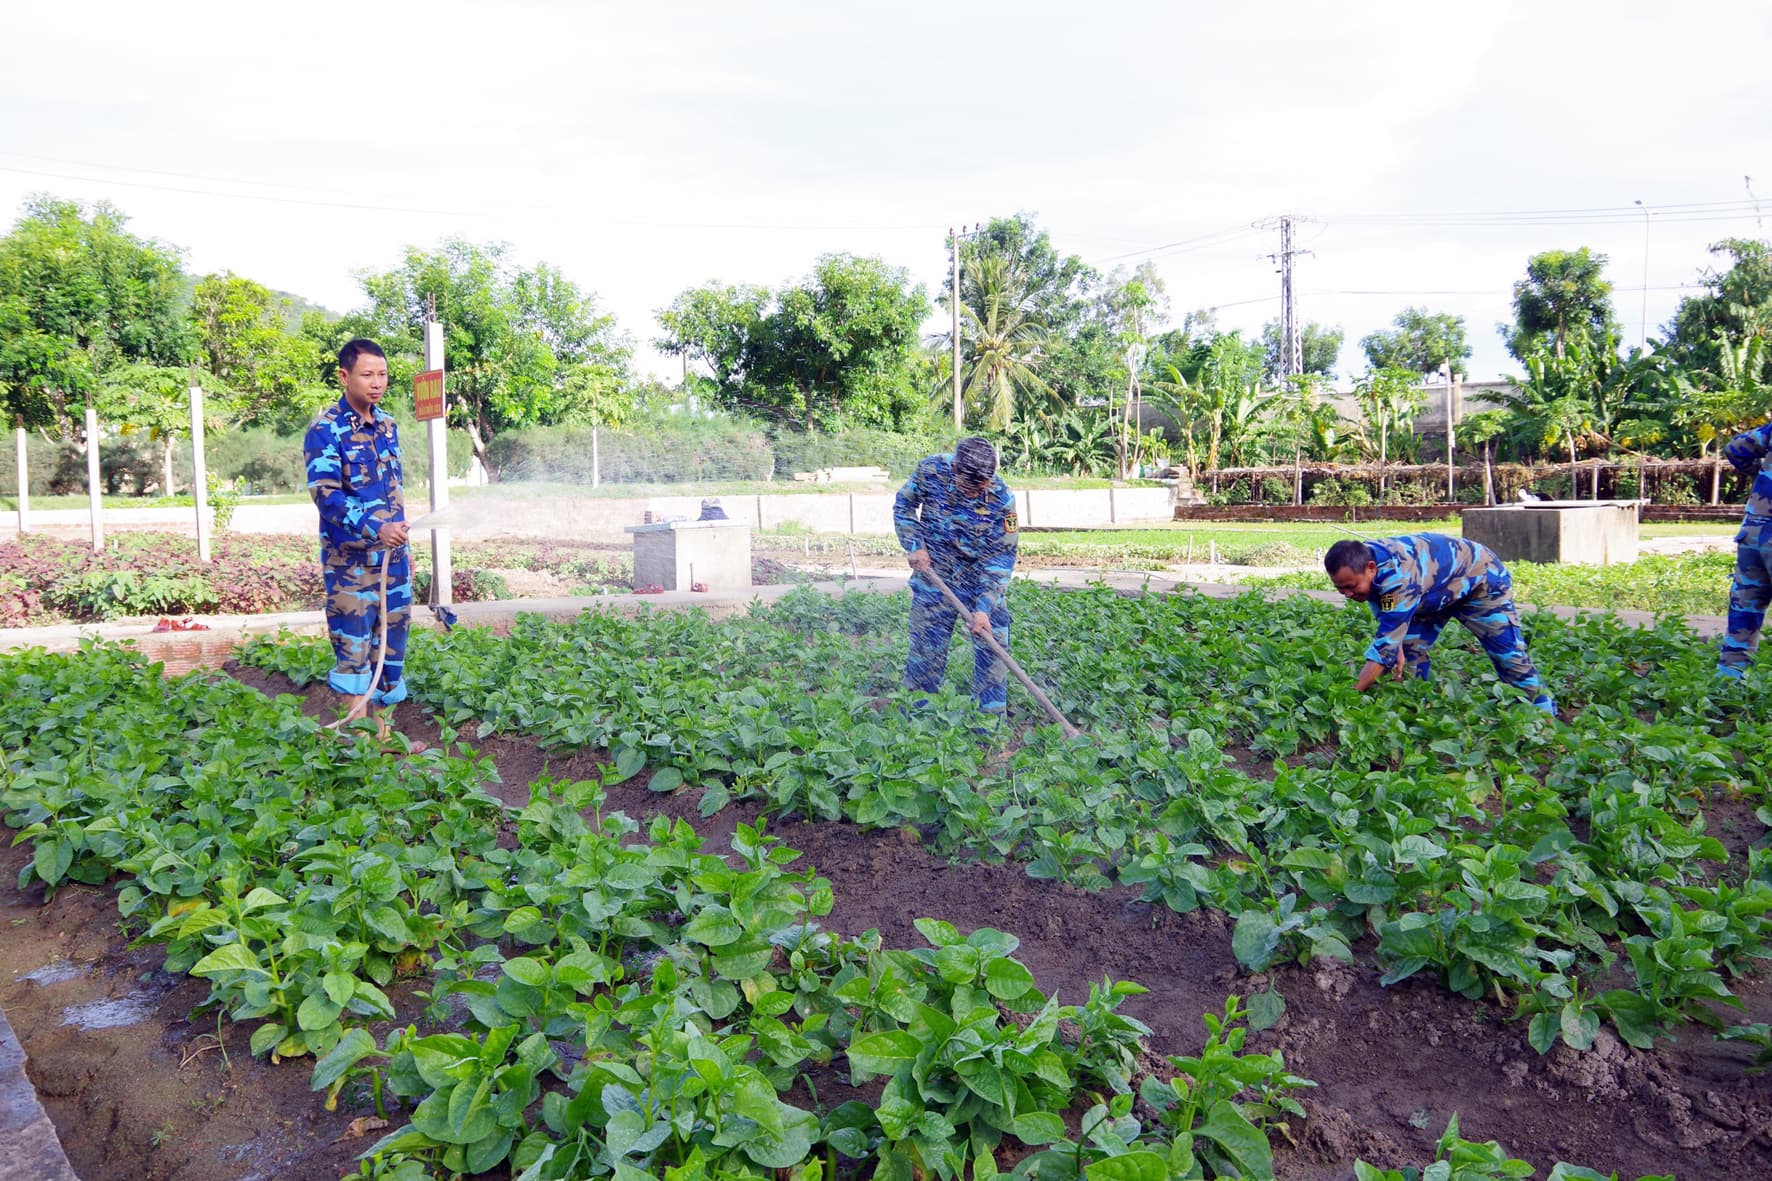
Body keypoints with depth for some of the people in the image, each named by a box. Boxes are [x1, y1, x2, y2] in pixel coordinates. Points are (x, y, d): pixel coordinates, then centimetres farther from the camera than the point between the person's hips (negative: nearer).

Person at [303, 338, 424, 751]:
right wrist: (374, 528, -30)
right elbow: (325, 493, -19)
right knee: (353, 647, -3)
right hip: (350, 558, -7)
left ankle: (383, 731, 21)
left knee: (392, 640, 11)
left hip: (392, 554, 7)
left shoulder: (387, 424, 12)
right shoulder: (326, 429, -10)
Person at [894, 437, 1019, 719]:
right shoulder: (931, 471, -18)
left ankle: (992, 715, 8)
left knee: (992, 644, -5)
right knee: (926, 644, 6)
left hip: (983, 576, 0)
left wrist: (984, 608, -24)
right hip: (933, 571, 1)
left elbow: (1002, 556, -17)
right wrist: (914, 545, -13)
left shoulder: (1001, 498, -22)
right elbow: (903, 505, 1)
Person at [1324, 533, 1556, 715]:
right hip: (1436, 591, 8)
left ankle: (1546, 715, 11)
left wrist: (1351, 695, -45)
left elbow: (1385, 643, -46)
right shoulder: (1360, 561, -21)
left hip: (1480, 576, -7)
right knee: (1411, 651, -3)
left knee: (1508, 653, -4)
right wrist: (1397, 650, -10)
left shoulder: (1398, 576, -47)